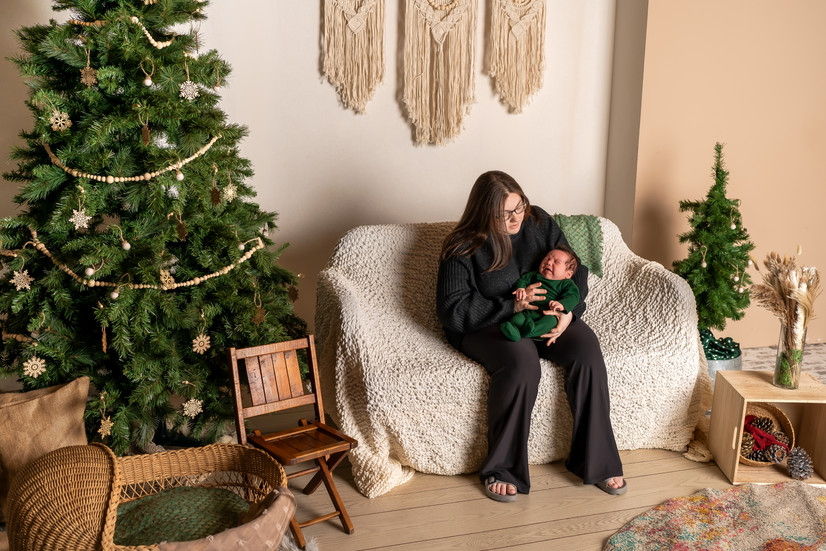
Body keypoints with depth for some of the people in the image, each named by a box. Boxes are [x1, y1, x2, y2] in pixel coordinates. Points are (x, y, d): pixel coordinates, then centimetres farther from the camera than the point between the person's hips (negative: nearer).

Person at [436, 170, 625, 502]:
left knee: (587, 348, -25)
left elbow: (575, 267, 7)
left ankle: (595, 462, -15)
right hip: (488, 326, -4)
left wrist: (569, 311, -12)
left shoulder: (539, 223, 1)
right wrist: (512, 305, -23)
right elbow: (452, 312, -15)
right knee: (522, 360, -37)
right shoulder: (463, 248, -12)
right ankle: (501, 469, -22)